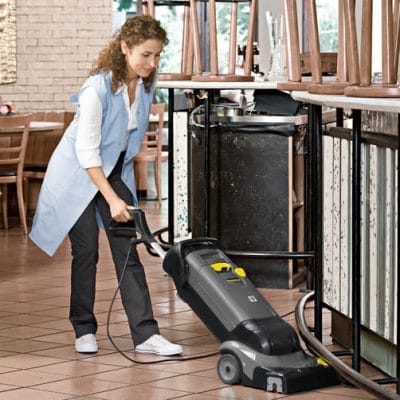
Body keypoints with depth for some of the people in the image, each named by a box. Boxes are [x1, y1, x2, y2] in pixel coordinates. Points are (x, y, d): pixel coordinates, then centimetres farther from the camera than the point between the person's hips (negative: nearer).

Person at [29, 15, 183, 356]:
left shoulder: (146, 84, -8)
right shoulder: (98, 88, -29)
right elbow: (86, 151, -28)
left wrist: (120, 190, 15)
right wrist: (112, 199, -30)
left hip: (115, 170, 6)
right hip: (78, 173, -6)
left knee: (127, 250, -1)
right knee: (86, 250, -3)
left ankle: (145, 334, -5)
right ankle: (84, 330, 13)